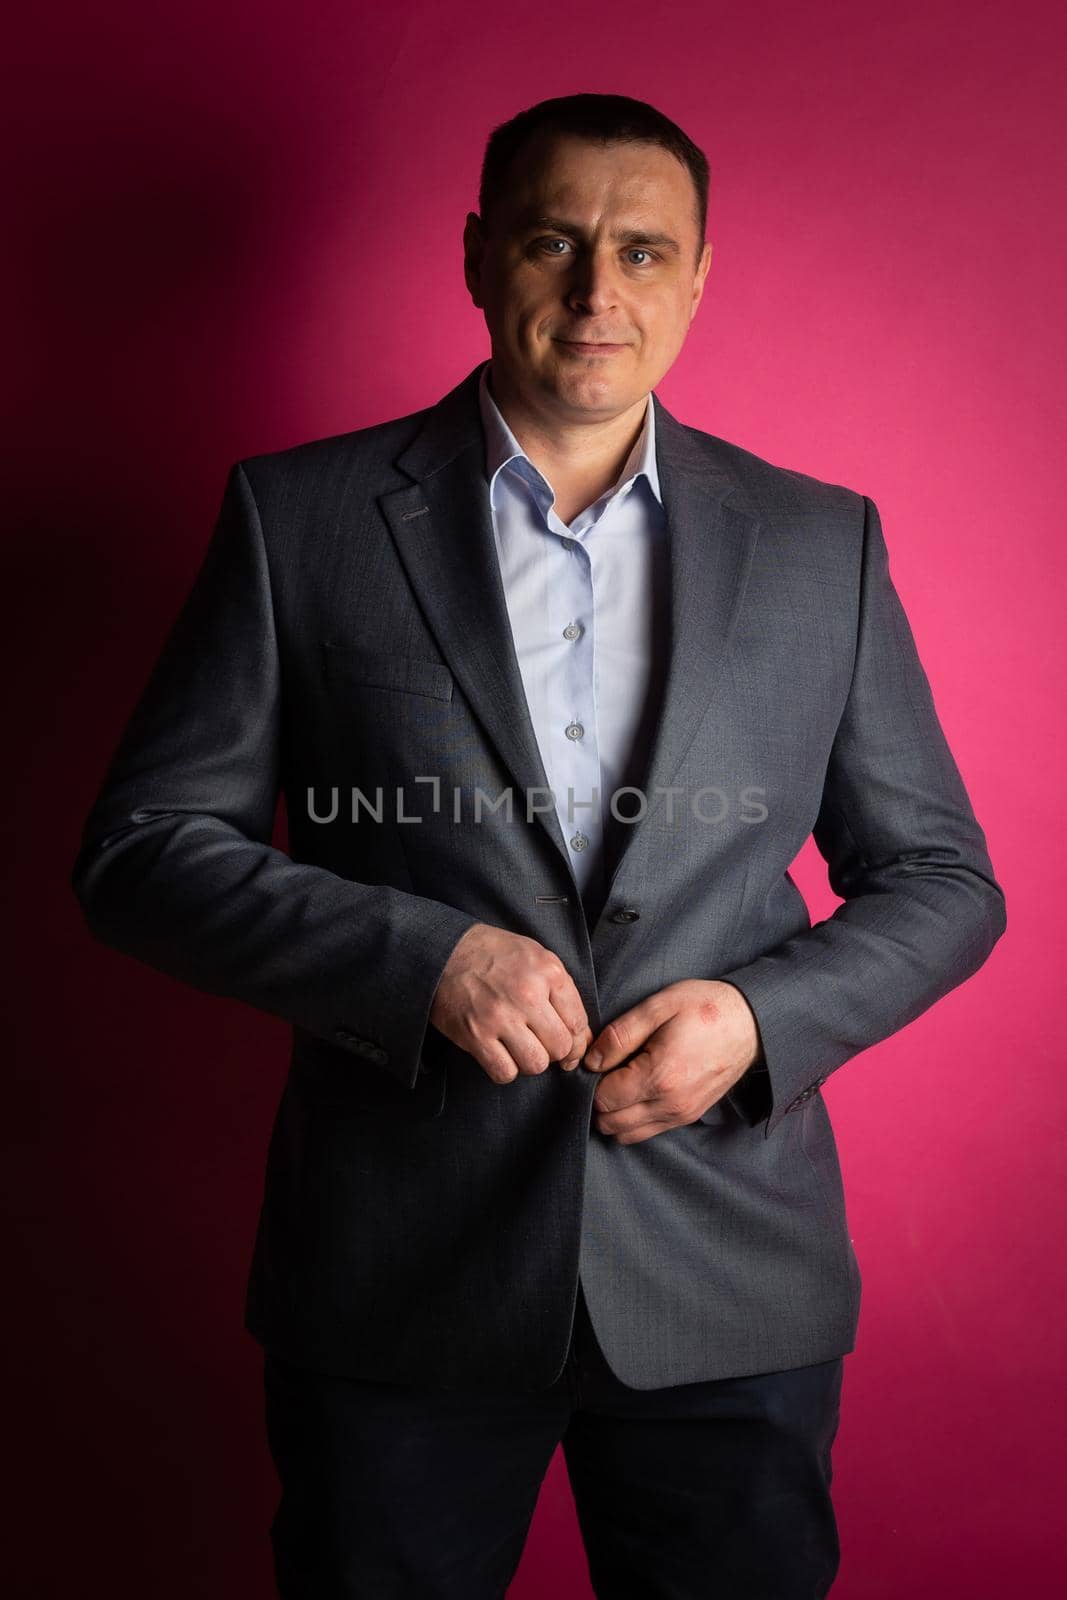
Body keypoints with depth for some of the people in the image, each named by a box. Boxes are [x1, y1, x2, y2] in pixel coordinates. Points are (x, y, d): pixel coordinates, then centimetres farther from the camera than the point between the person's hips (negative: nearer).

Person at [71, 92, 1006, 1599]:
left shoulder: (820, 542, 4)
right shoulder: (301, 517, -1)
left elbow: (941, 878, 7)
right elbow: (141, 849, -3)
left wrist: (762, 1016, -11)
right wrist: (421, 957, -17)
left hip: (730, 1292, 2)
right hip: (397, 1291, -1)